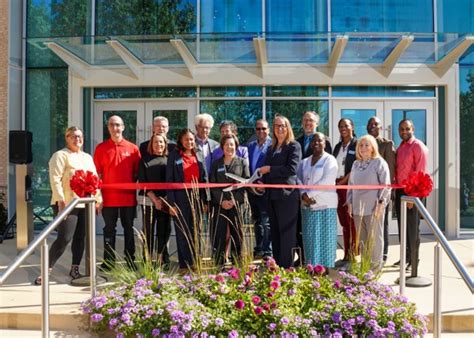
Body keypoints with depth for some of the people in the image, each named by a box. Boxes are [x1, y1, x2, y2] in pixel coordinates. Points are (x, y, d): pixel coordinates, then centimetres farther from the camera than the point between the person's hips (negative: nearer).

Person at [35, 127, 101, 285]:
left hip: (85, 204, 7)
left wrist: (98, 199, 11)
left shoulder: (87, 157, 18)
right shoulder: (60, 155, -3)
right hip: (67, 204, -6)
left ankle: (75, 269, 17)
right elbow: (55, 179, -13)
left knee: (81, 238, 7)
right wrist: (61, 200, -21)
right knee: (64, 238, -10)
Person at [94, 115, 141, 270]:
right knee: (109, 229, 8)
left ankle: (130, 261, 19)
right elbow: (97, 173, 3)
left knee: (129, 229, 9)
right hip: (108, 197, 0)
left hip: (128, 197, 0)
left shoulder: (133, 148, 3)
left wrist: (133, 187, -2)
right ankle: (108, 262, 17)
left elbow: (137, 172, 8)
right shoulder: (101, 148, 3)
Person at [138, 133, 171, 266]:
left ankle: (162, 259, 12)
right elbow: (143, 182, -1)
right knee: (149, 230, 1)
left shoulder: (169, 160, 8)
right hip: (149, 200, -2)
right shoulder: (145, 160, 3)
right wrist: (155, 199, -9)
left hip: (166, 201, 2)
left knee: (164, 230, 4)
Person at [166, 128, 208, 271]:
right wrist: (171, 203, -10)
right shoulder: (174, 156, -1)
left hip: (196, 198, 3)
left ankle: (194, 262, 19)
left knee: (195, 232, 9)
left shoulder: (199, 155, 10)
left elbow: (204, 177, 10)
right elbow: (169, 180, -4)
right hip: (181, 199, -3)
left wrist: (205, 199, 4)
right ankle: (184, 264, 12)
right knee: (182, 232, 3)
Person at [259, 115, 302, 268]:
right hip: (272, 195, 7)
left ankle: (287, 267, 3)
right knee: (275, 233, 12)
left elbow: (291, 169, -14)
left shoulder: (294, 146, -2)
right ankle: (277, 265, 21)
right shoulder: (271, 148, 19)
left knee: (287, 233, -3)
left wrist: (270, 169, -10)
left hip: (287, 194, -7)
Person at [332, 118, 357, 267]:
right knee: (344, 223, 9)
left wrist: (343, 181, -13)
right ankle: (346, 256, 15)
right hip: (338, 186, 6)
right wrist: (334, 183, 4)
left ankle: (352, 257, 1)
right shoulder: (338, 146, 18)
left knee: (351, 222, -5)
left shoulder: (357, 145, -2)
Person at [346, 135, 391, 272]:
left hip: (373, 208, -6)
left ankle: (375, 266, 6)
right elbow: (351, 184, 19)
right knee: (361, 239, 11)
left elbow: (385, 185, -7)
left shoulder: (379, 163, -2)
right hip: (358, 207, 6)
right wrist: (350, 202, 13)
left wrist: (381, 202, -13)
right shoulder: (356, 164, 16)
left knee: (374, 238, -2)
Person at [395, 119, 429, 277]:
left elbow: (420, 172, -15)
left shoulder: (418, 146, -8)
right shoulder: (400, 148, 16)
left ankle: (414, 262, 4)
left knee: (412, 228, -4)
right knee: (402, 226, 14)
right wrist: (396, 192, 8)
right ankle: (406, 257, 27)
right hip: (400, 191, 8)